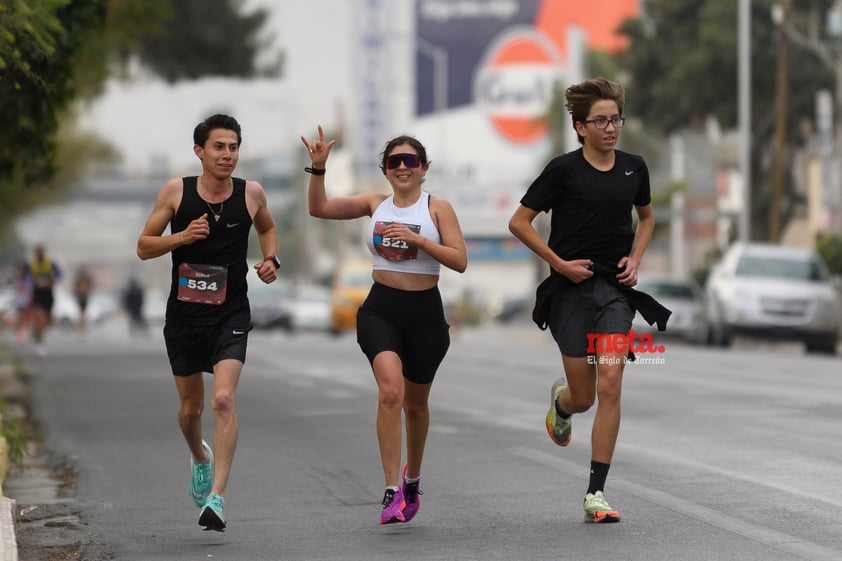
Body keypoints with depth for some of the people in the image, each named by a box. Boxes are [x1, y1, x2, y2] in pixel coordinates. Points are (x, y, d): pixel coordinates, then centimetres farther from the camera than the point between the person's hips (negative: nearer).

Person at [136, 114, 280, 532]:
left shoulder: (251, 193, -2)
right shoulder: (175, 192, -5)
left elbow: (267, 228, 20)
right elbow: (143, 247, 0)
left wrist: (271, 259, 1)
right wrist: (182, 237, -18)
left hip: (231, 314, -1)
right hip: (184, 314, 1)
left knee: (223, 399, -20)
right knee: (190, 407, 14)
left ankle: (216, 497, -21)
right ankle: (200, 457, 48)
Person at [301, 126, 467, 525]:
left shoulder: (437, 208, -1)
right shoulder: (375, 204, 7)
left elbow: (460, 261, -9)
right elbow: (319, 208, 3)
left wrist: (417, 238, -19)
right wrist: (318, 168, -10)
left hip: (424, 311, 0)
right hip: (381, 309, 0)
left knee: (415, 403, 15)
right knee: (390, 389, -23)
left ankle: (412, 477, 42)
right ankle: (392, 490, -23)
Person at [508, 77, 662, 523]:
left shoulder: (634, 168, 5)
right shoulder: (564, 169, -7)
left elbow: (646, 217, 24)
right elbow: (519, 222, -2)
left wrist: (635, 258, 7)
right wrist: (559, 263, -9)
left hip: (615, 288, 2)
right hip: (571, 289, -2)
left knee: (610, 386, -13)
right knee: (584, 398, 1)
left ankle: (596, 493, -8)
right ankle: (561, 399, 42)